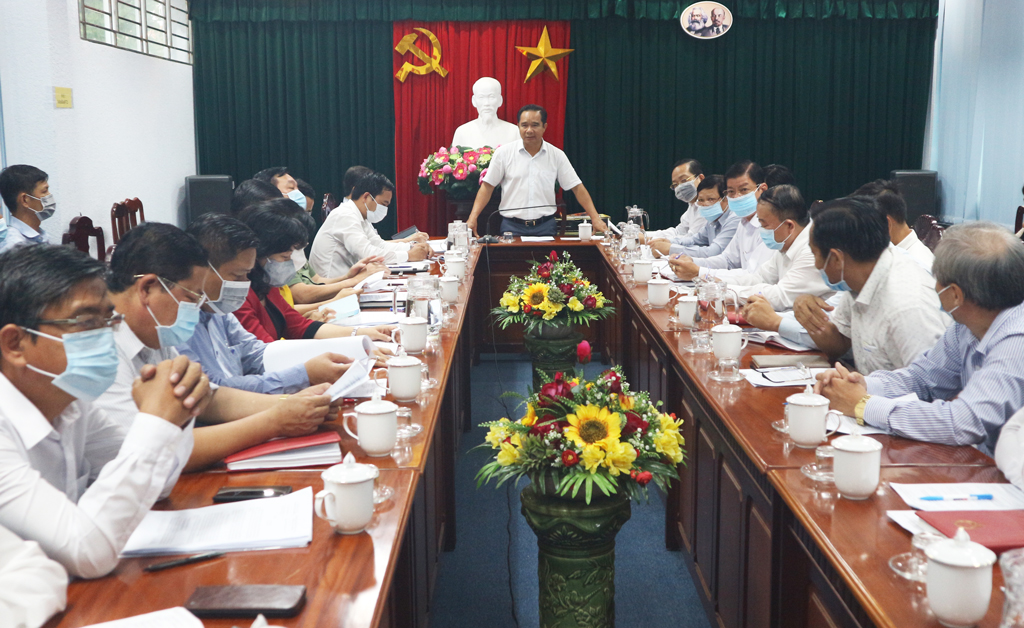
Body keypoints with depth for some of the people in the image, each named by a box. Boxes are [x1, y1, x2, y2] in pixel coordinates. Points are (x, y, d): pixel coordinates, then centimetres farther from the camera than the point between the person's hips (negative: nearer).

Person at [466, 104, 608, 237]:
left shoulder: (557, 155, 5)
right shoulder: (503, 153, 2)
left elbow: (577, 188, 5)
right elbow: (487, 186, 2)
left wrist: (595, 218, -2)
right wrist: (473, 218, -8)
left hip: (545, 227, 1)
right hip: (512, 226, -1)